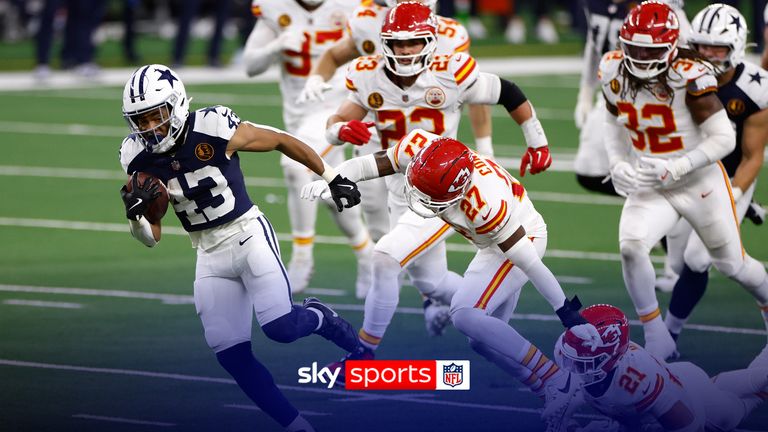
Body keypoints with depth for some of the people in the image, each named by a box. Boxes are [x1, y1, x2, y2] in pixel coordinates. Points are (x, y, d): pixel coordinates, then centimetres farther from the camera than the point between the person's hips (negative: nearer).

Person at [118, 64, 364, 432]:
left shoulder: (214, 129, -20)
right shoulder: (139, 158, -6)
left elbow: (282, 141, -5)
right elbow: (151, 237, -1)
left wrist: (332, 177, 4)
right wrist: (135, 213, -24)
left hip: (248, 236, -5)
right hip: (210, 256, 5)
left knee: (280, 326, -21)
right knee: (232, 356, -2)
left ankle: (322, 320, 14)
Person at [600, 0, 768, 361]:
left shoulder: (689, 77, -28)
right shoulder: (615, 72, -12)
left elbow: (724, 138, -23)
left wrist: (677, 168, -31)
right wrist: (617, 163, -5)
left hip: (700, 184, -3)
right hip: (649, 188, 3)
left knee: (732, 265, 14)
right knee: (631, 246, -24)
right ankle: (656, 339, -10)